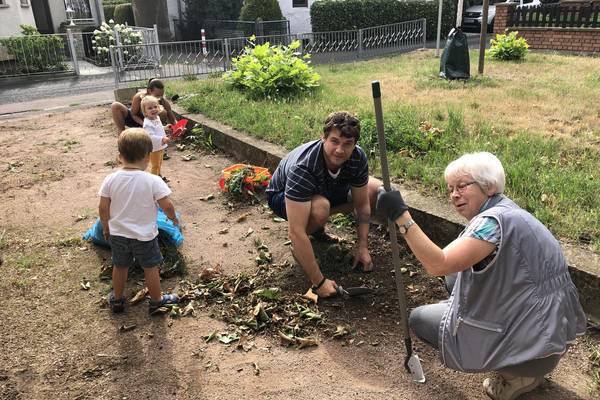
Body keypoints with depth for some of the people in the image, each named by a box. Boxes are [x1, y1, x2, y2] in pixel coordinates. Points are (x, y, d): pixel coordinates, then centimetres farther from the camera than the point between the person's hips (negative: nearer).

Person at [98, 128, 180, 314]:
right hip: (144, 236, -3)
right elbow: (167, 206, -17)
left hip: (117, 234, 3)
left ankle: (117, 299, 40)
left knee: (120, 267, 22)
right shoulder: (153, 181, -21)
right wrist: (173, 217, 4)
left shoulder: (110, 179, -11)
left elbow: (103, 208, -5)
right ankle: (157, 301, 31)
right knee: (150, 268, 15)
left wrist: (106, 227, 11)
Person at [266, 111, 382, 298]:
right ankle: (298, 248, -7)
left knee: (376, 189, -6)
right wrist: (319, 282, -42)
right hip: (282, 196, -6)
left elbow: (362, 204, -10)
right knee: (320, 207, -39)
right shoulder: (302, 168, -42)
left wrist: (362, 247, -14)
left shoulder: (358, 157, -25)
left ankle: (317, 224, 6)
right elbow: (296, 231, -44)